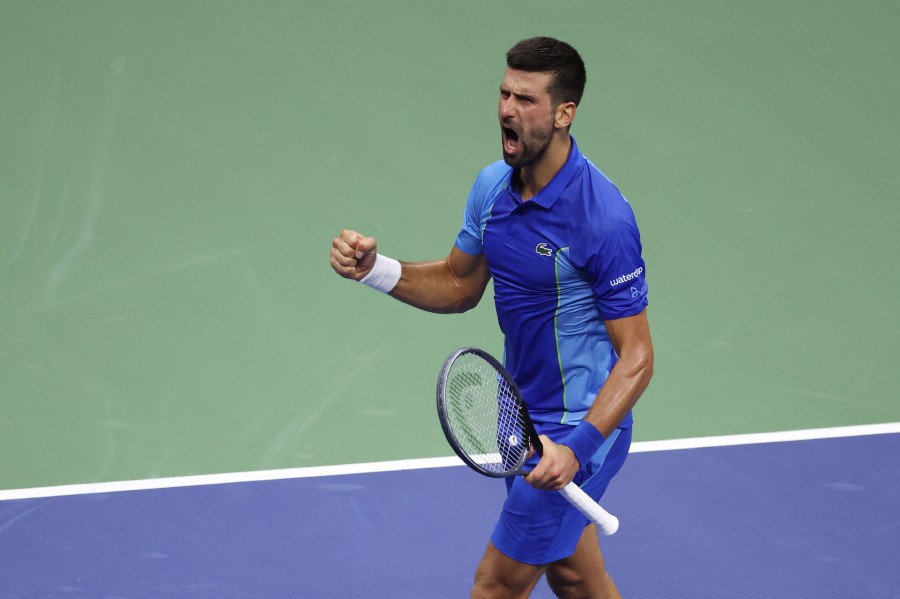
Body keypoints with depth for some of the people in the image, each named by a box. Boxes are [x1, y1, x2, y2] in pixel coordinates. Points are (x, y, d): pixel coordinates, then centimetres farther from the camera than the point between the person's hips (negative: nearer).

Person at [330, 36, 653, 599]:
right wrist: (376, 269, -5)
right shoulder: (493, 186, -2)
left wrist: (577, 448, -34)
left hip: (580, 426, -8)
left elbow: (637, 357, -23)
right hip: (526, 418, 8)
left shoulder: (604, 217, -26)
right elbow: (460, 285, 13)